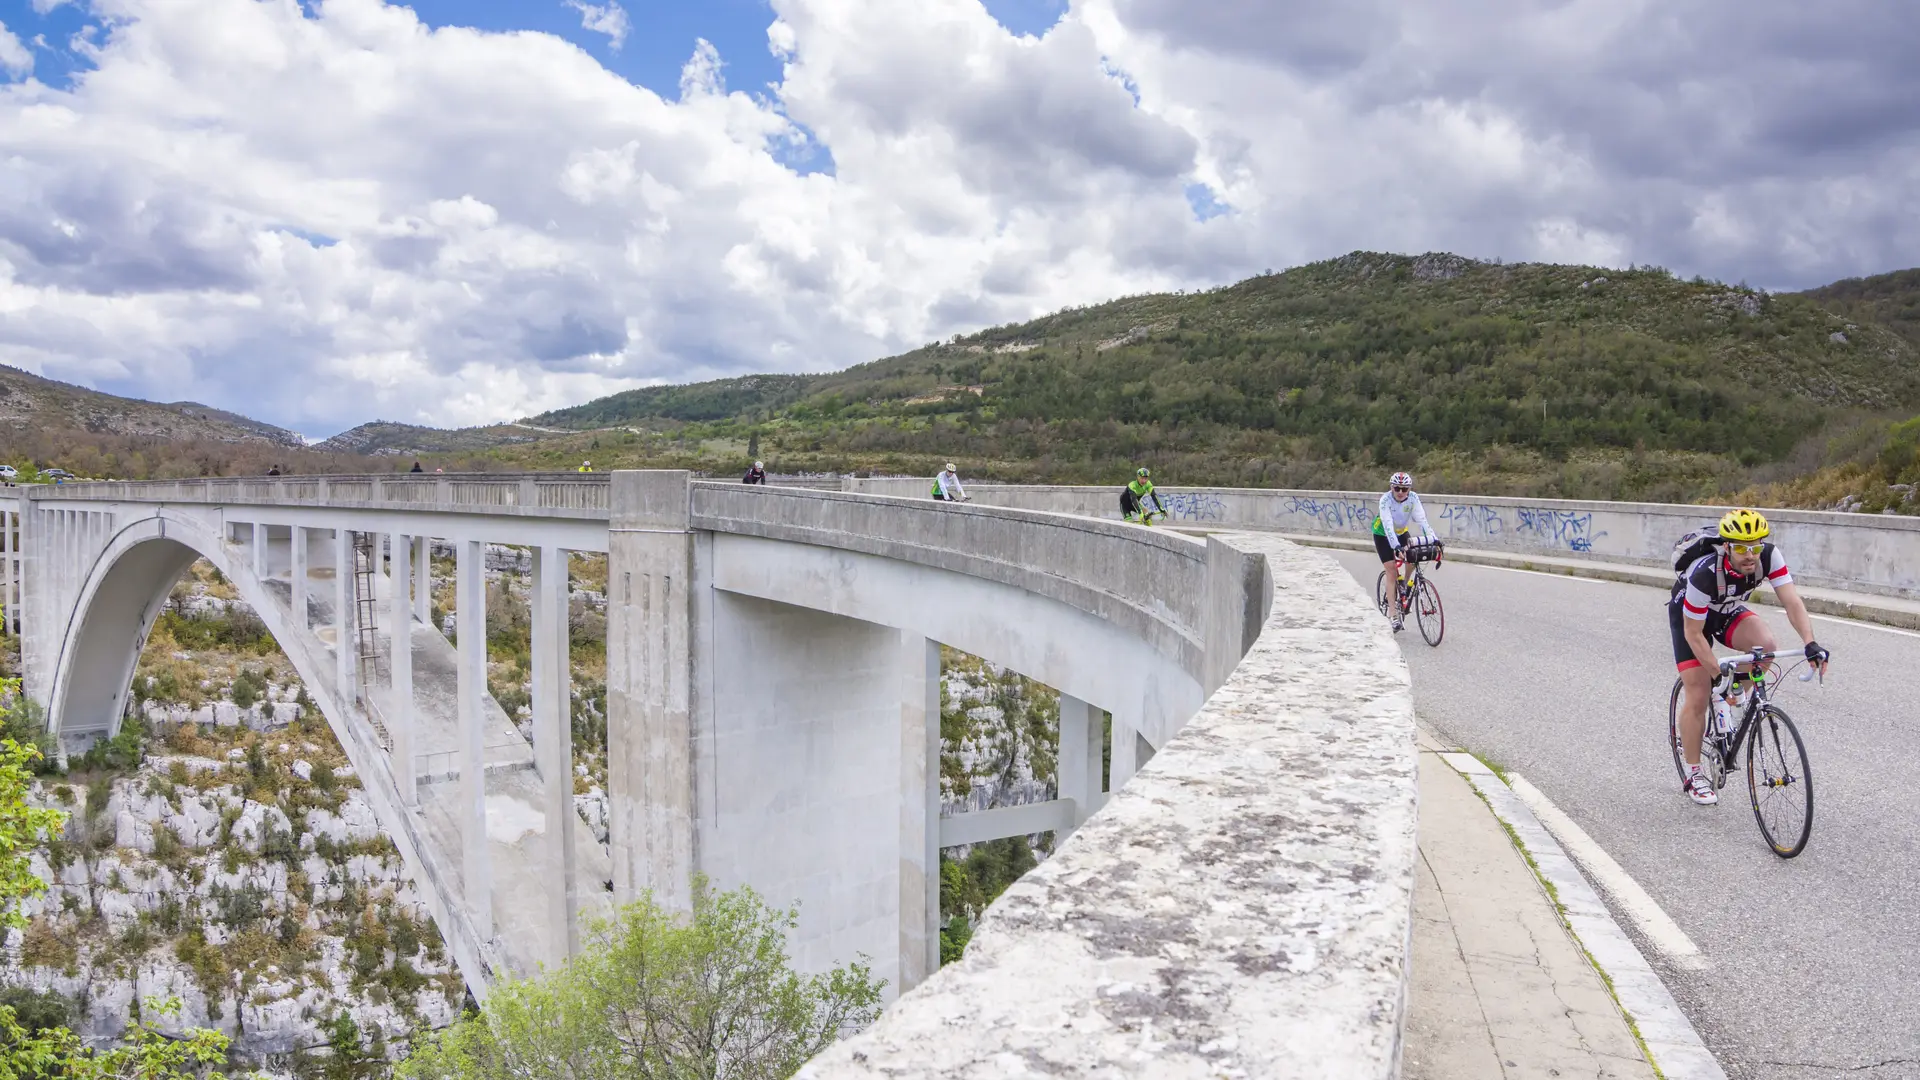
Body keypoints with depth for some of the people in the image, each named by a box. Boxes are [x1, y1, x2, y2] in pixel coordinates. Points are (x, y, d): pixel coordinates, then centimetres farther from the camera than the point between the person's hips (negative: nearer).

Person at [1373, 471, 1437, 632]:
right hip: (1383, 535, -4)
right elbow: (1388, 525, -40)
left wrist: (1434, 539, -43)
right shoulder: (1386, 500, -30)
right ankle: (1393, 615, -10)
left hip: (1401, 533, 4)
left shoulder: (1413, 498, -22)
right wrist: (1396, 546, -52)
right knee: (1392, 573, -11)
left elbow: (1422, 520, -29)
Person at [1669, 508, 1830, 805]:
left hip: (1726, 612, 4)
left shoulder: (1770, 556, -27)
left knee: (1765, 645, -28)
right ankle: (1692, 775, 6)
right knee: (1698, 696, -9)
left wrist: (1810, 643, -46)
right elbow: (1694, 634, -29)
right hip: (1688, 617, -4)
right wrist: (1719, 673, -30)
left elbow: (1792, 602, -31)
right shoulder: (1705, 574, -38)